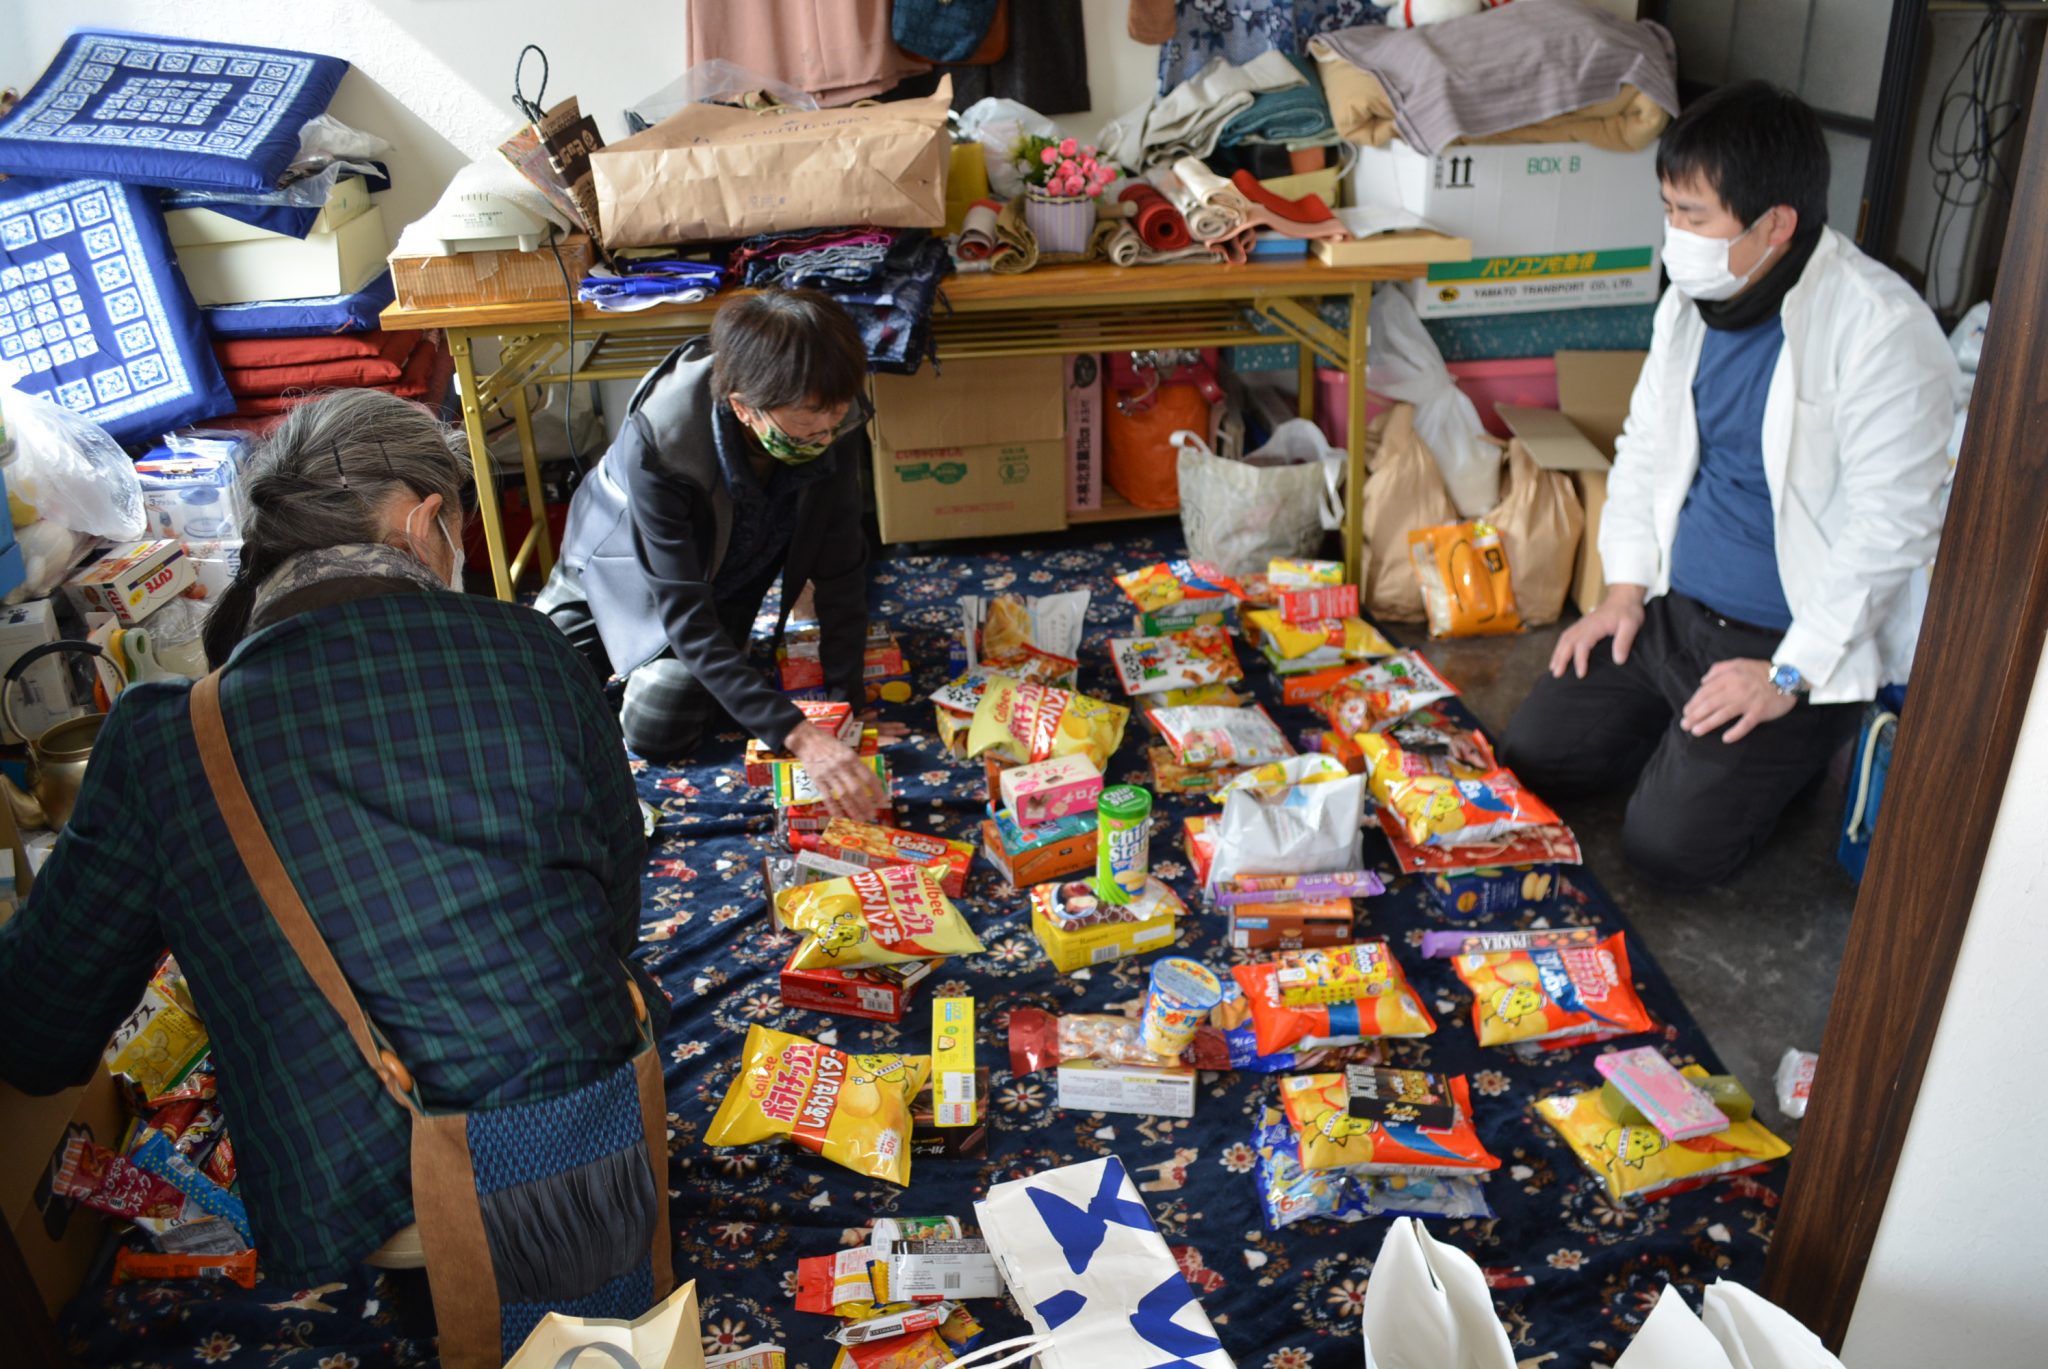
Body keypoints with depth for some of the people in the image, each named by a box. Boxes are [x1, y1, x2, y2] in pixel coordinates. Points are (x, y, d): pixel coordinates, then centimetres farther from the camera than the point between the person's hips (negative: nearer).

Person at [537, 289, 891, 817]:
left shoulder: (831, 422, -32)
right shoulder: (657, 443, -42)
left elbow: (840, 563, -19)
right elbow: (685, 620, -41)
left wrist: (847, 697, -22)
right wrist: (796, 735, -48)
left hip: (723, 581, 2)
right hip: (621, 566, -1)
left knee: (656, 733, -12)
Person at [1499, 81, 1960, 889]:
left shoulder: (1883, 331, -21)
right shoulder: (1695, 298, 3)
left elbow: (1890, 525, -21)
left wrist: (1791, 676, -21)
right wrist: (1626, 587, 5)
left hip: (1792, 640, -7)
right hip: (1671, 609, 7)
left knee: (1667, 847, -14)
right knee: (1529, 760, 1)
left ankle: (1791, 747, 14)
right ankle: (1685, 731, 22)